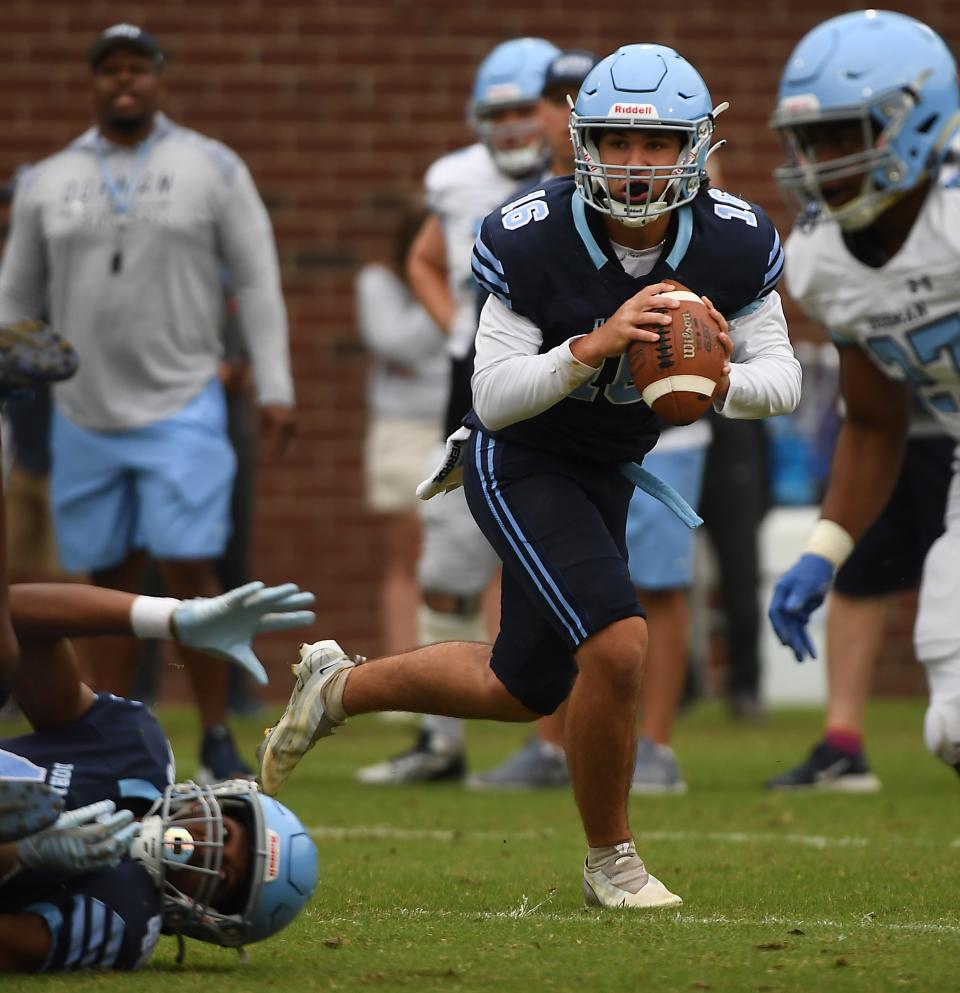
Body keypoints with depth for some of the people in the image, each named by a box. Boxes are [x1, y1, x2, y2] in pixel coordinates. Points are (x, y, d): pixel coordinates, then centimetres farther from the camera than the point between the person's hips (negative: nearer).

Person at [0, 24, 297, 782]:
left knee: (188, 572, -10)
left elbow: (258, 281, 2)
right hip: (85, 418, 3)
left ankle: (217, 740, 0)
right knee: (110, 580, 6)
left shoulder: (211, 170, 2)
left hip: (181, 409, -3)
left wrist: (275, 388, -4)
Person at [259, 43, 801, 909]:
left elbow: (783, 378, -9)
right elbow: (495, 397, -24)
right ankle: (610, 860, -4)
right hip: (522, 460, -6)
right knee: (617, 645, -25)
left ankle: (338, 689, 41)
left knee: (522, 691, 17)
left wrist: (721, 382, -32)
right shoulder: (535, 242, -26)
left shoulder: (731, 245, -16)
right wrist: (592, 348, -41)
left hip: (607, 473, 6)